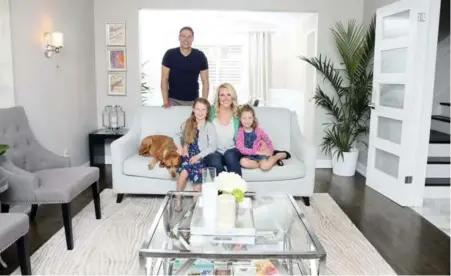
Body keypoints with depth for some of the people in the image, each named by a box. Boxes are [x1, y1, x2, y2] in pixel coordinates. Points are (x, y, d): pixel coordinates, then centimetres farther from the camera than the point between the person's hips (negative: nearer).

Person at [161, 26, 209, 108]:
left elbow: (205, 82, -1)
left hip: (193, 101, 1)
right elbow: (164, 79, -4)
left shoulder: (200, 56, -4)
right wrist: (165, 101, -12)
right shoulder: (169, 54, -6)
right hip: (173, 100, -1)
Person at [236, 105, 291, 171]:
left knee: (265, 167, -31)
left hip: (260, 154, -1)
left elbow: (269, 142, 10)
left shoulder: (258, 130, -3)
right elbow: (241, 149, -15)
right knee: (243, 162, -34)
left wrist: (269, 152, -5)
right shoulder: (239, 132, -7)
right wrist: (257, 152, -17)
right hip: (249, 156, 1)